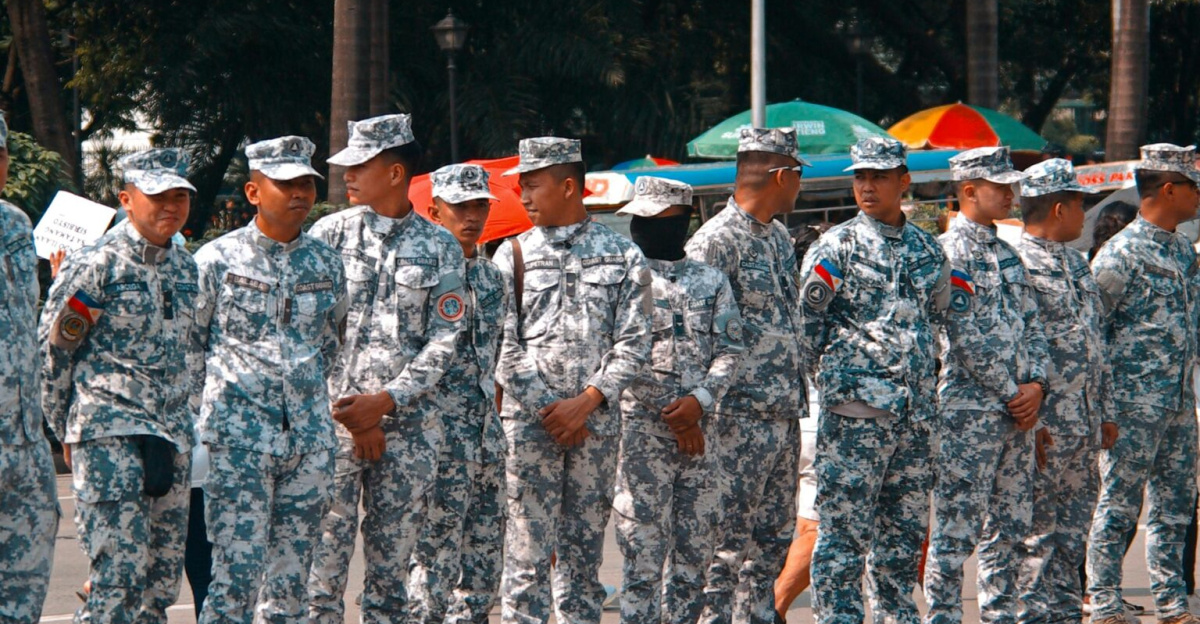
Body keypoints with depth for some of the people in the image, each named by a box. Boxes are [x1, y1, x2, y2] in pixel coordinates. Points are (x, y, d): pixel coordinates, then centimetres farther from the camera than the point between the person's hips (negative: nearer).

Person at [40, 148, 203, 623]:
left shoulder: (186, 268, 12)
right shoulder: (94, 266, -9)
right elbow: (50, 352, -4)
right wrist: (67, 431, 1)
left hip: (172, 439, 7)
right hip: (110, 439, -7)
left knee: (162, 583, 7)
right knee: (119, 579, -15)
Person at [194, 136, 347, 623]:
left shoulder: (326, 264, 11)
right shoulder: (217, 260, -2)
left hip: (309, 440, 4)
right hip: (238, 439, -4)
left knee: (290, 582, 6)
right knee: (237, 576, -11)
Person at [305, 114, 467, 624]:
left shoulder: (440, 247, 6)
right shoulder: (331, 233, 4)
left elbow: (443, 340, 2)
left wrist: (384, 402, -11)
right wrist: (353, 417, -7)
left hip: (409, 420, 1)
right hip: (335, 417, -1)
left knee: (392, 564, 5)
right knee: (325, 559, -7)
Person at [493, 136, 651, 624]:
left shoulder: (621, 255, 5)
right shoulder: (514, 255, 6)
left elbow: (632, 344, 1)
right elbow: (503, 345, 1)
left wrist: (584, 404, -10)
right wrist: (546, 410, -8)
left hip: (596, 420, 1)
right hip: (529, 419, -1)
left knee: (585, 548, 6)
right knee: (528, 550, -4)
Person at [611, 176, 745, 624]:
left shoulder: (712, 282, 13)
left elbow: (729, 351, 6)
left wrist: (701, 399, -12)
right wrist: (672, 416, -9)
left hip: (698, 432, 4)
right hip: (641, 428, -4)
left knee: (694, 546, 6)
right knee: (643, 546, -7)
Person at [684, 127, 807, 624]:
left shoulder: (780, 239, 16)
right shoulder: (716, 241, -12)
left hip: (784, 416, 9)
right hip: (740, 417, -9)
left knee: (772, 543, 11)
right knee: (725, 544, -6)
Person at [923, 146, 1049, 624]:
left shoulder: (1007, 253, 16)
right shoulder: (950, 252, -9)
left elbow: (1031, 324, 15)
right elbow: (967, 336, -15)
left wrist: (1036, 383, -2)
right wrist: (1011, 394, -12)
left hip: (1017, 408, 8)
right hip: (969, 409, -8)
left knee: (1008, 525, 11)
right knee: (955, 526, -7)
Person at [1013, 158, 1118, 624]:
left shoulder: (1076, 262, 17)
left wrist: (1106, 412, 18)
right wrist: (1032, 420, -19)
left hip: (1083, 424, 9)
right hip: (1046, 423, -9)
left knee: (1075, 524, 11)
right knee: (1039, 527, -4)